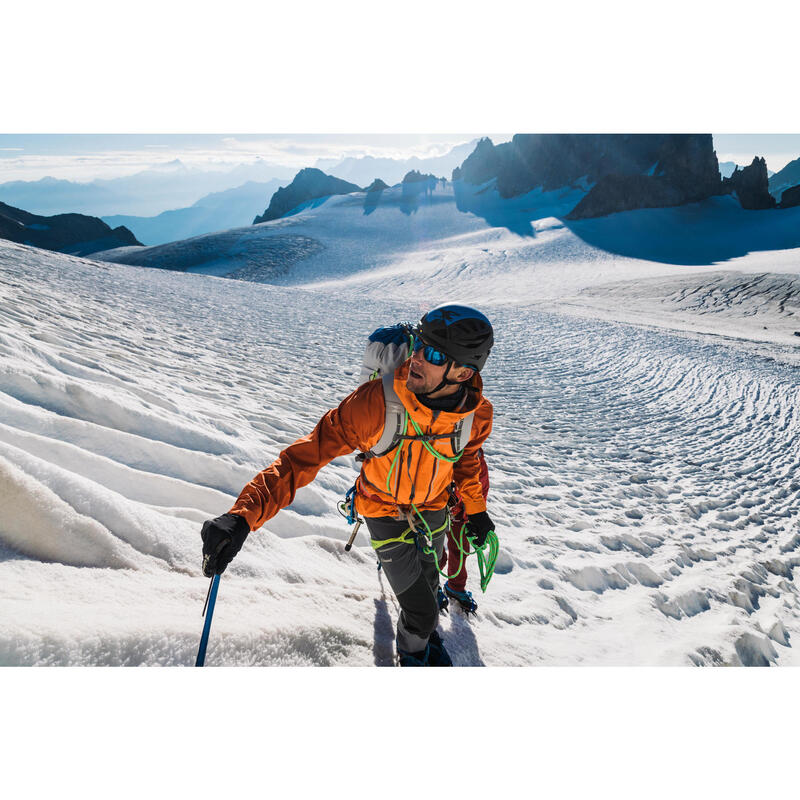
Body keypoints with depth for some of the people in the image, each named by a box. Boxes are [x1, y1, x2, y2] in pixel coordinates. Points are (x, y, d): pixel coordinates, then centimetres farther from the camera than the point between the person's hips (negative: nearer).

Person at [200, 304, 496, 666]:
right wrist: (244, 513, -46)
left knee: (427, 582, 29)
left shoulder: (477, 413, -24)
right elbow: (309, 452, -37)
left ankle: (426, 631, 65)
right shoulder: (376, 403, -37)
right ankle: (411, 651, 42)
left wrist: (474, 507, 3)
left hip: (434, 511, 4)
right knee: (421, 611, 3)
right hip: (385, 513, -3)